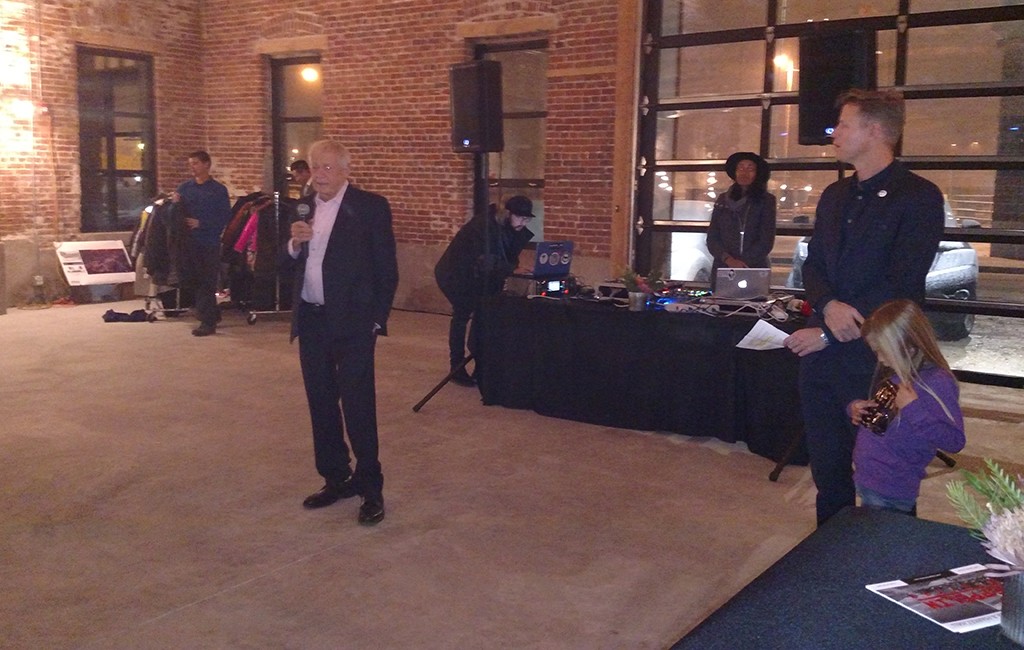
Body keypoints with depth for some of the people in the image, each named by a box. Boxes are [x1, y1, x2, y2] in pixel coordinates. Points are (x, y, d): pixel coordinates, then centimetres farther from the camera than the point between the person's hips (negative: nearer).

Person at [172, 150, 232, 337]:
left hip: (209, 243, -4)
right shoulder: (184, 187, 9)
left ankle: (208, 322, 1)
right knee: (192, 280, 8)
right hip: (189, 241, 4)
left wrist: (201, 223, -14)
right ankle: (212, 314, 22)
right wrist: (175, 203, -11)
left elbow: (225, 217, -5)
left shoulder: (218, 190, 0)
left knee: (207, 282, -3)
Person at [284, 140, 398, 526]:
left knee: (358, 405, -5)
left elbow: (387, 269, -5)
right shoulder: (303, 208, 10)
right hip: (311, 320, 6)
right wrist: (294, 244, -9)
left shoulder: (371, 207, -6)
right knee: (321, 404, 12)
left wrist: (378, 320, -8)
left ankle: (370, 488, 6)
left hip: (352, 321, -6)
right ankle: (335, 479, 25)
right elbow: (289, 265, 12)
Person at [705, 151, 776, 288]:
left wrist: (742, 263, -13)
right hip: (722, 270, 2)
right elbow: (712, 238, 7)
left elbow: (767, 240, -3)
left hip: (755, 270, -2)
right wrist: (728, 259, -11)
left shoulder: (766, 200, 4)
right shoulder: (722, 200, 11)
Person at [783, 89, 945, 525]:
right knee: (827, 467, 16)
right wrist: (828, 305, -10)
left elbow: (902, 288, -16)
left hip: (875, 358, -7)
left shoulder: (918, 197, -10)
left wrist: (829, 334, -15)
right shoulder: (835, 195, 14)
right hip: (822, 355, 7)